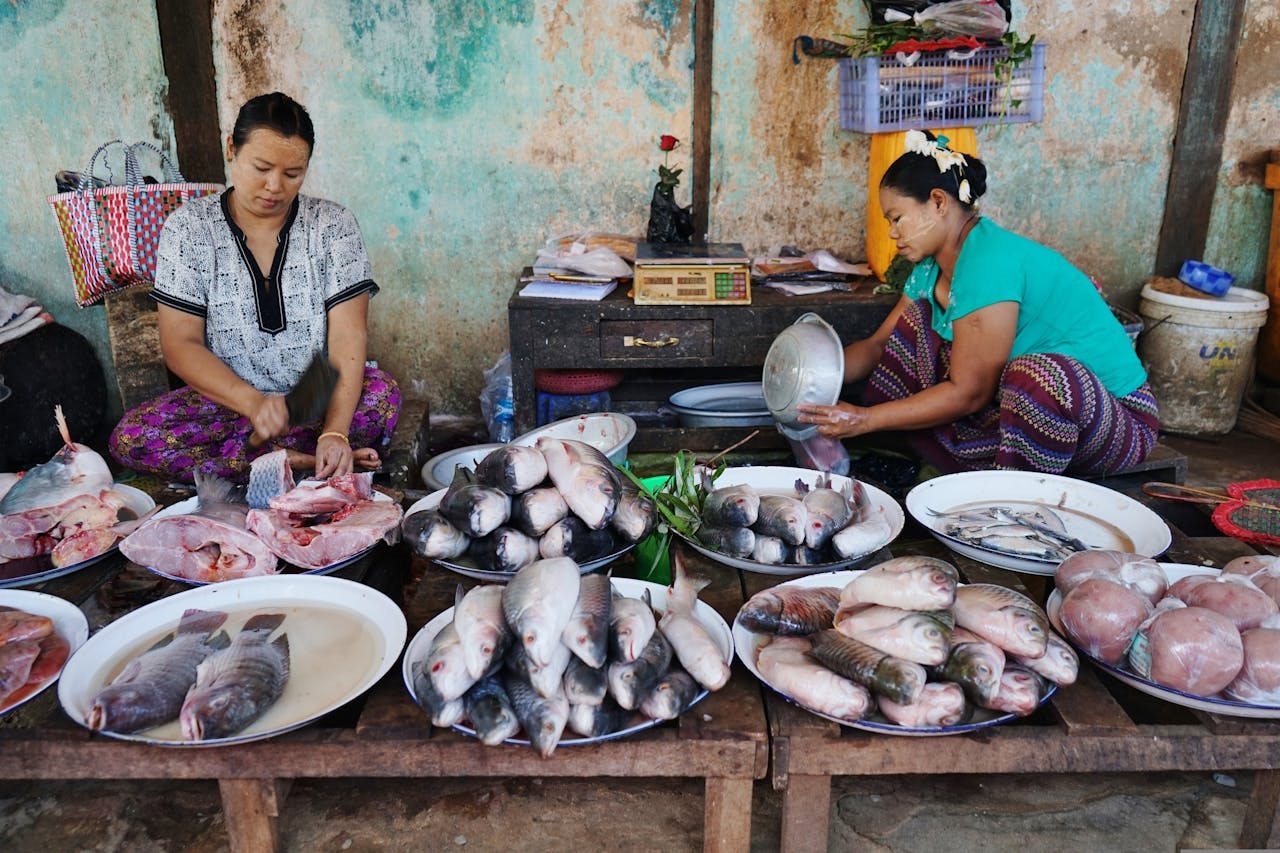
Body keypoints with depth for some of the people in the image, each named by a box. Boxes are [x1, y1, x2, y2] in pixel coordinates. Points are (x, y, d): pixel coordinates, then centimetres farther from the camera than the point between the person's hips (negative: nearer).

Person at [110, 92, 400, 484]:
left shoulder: (332, 224, -3)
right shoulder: (189, 227, -1)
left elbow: (348, 337, -12)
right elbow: (180, 344, -6)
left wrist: (335, 431, -28)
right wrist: (254, 402, -25)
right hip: (225, 401, 2)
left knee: (383, 393, -32)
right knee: (129, 438, -25)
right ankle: (299, 459, -23)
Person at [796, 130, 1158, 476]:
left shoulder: (989, 262, -25)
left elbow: (969, 393, -25)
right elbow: (879, 345, 7)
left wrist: (865, 419, -22)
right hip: (1016, 407, 9)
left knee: (1036, 373, -41)